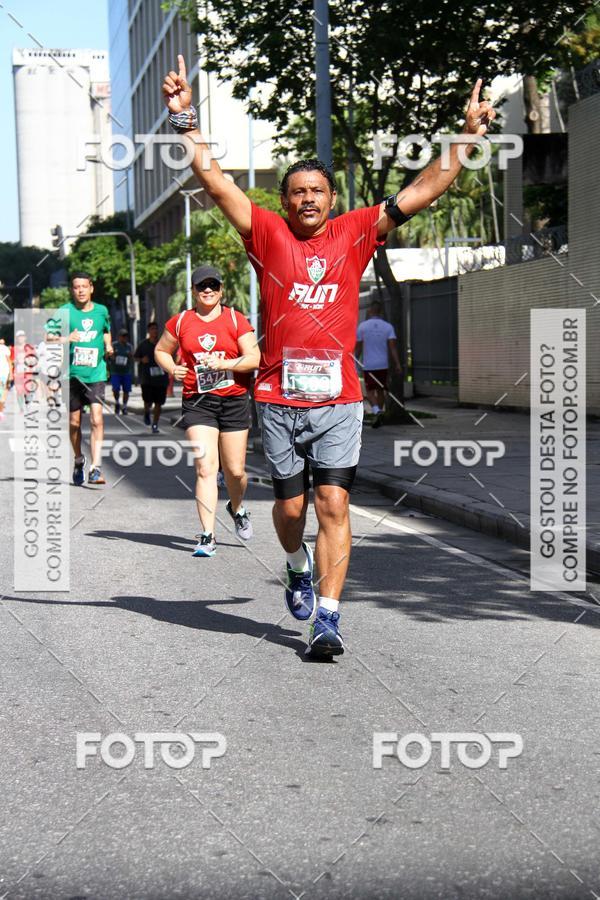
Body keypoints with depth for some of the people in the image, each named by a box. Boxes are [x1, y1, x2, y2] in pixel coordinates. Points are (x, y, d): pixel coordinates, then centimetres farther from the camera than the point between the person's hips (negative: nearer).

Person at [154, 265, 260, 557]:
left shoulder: (236, 320, 2)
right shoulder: (180, 322, 6)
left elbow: (255, 358, -4)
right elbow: (161, 350, 21)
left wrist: (224, 363, -19)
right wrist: (172, 369, 1)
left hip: (234, 401, 0)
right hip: (197, 402, 0)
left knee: (235, 470, 5)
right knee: (205, 468, -13)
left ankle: (237, 507, 39)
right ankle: (207, 537, -12)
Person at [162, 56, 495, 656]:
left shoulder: (357, 233, 7)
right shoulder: (268, 234, 4)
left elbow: (423, 191, 7)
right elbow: (216, 184, -3)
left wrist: (468, 134, 4)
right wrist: (185, 120, -12)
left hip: (338, 398, 0)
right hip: (279, 398, 0)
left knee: (334, 506, -8)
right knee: (290, 505, 9)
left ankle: (326, 619, -6)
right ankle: (298, 569, 41)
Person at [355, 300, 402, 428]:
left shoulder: (362, 326, -5)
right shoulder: (388, 327, -1)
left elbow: (358, 347, -1)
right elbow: (392, 346, -10)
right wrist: (397, 364, -11)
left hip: (368, 365, -2)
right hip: (383, 365, 2)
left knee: (370, 391, 3)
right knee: (380, 390, 14)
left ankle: (377, 411, -22)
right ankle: (379, 418, 19)